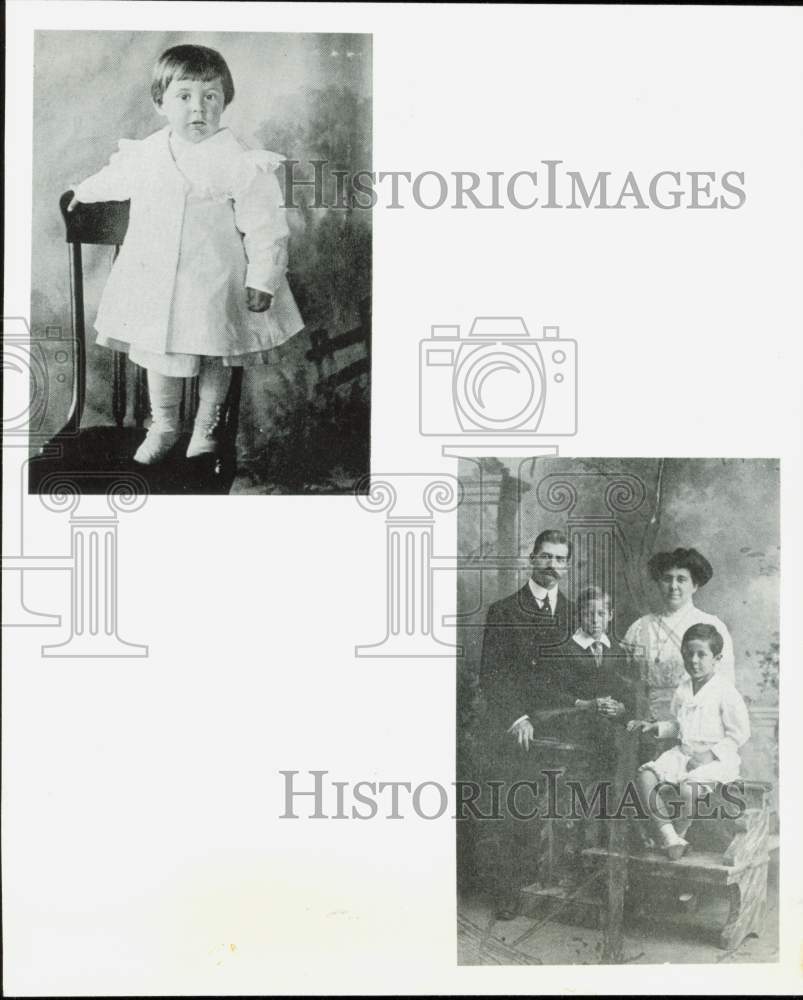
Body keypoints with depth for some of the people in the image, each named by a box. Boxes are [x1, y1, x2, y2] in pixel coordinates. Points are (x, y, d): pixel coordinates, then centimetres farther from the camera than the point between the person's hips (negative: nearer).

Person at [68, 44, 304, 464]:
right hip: (155, 282, 4)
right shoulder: (146, 153, 0)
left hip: (214, 284, -3)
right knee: (159, 355, 13)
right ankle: (163, 426, 32)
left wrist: (262, 281, -15)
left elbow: (266, 228, -12)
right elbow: (117, 177, 23)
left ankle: (206, 426, 33)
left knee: (215, 359, 12)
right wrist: (83, 191, 39)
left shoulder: (240, 163, -14)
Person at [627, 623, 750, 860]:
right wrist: (655, 727, 9)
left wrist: (710, 754, -15)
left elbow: (739, 733, -8)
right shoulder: (682, 691, 12)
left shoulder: (725, 692, -9)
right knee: (645, 776, -16)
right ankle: (669, 838, -17)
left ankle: (679, 835, -8)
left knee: (688, 786, -35)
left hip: (717, 758, -7)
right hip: (683, 752, 7)